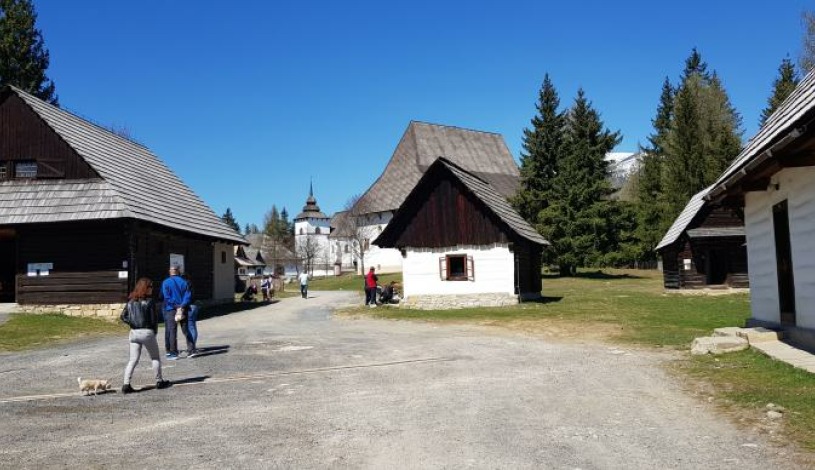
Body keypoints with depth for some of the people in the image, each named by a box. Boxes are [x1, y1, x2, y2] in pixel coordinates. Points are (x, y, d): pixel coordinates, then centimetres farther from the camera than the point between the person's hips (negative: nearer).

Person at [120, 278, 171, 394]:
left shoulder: (131, 301, 6)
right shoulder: (149, 301, -11)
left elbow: (123, 316, 6)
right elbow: (154, 319, -10)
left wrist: (132, 323, 5)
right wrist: (155, 331, 4)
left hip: (134, 332, 5)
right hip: (147, 332, -5)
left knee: (133, 360, 7)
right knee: (155, 358, 12)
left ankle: (126, 384, -3)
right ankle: (159, 381, 20)